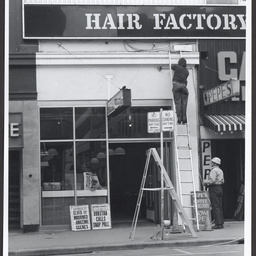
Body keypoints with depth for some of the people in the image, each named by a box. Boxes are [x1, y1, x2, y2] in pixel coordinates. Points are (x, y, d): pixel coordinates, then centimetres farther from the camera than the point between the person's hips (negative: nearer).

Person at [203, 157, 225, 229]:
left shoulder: (214, 170, -12)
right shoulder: (220, 170, 16)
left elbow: (212, 180, -21)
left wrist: (205, 181, -4)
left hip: (214, 189, -9)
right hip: (220, 188, 9)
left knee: (215, 207, -8)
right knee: (219, 206, 11)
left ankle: (218, 224, -11)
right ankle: (221, 223, 11)